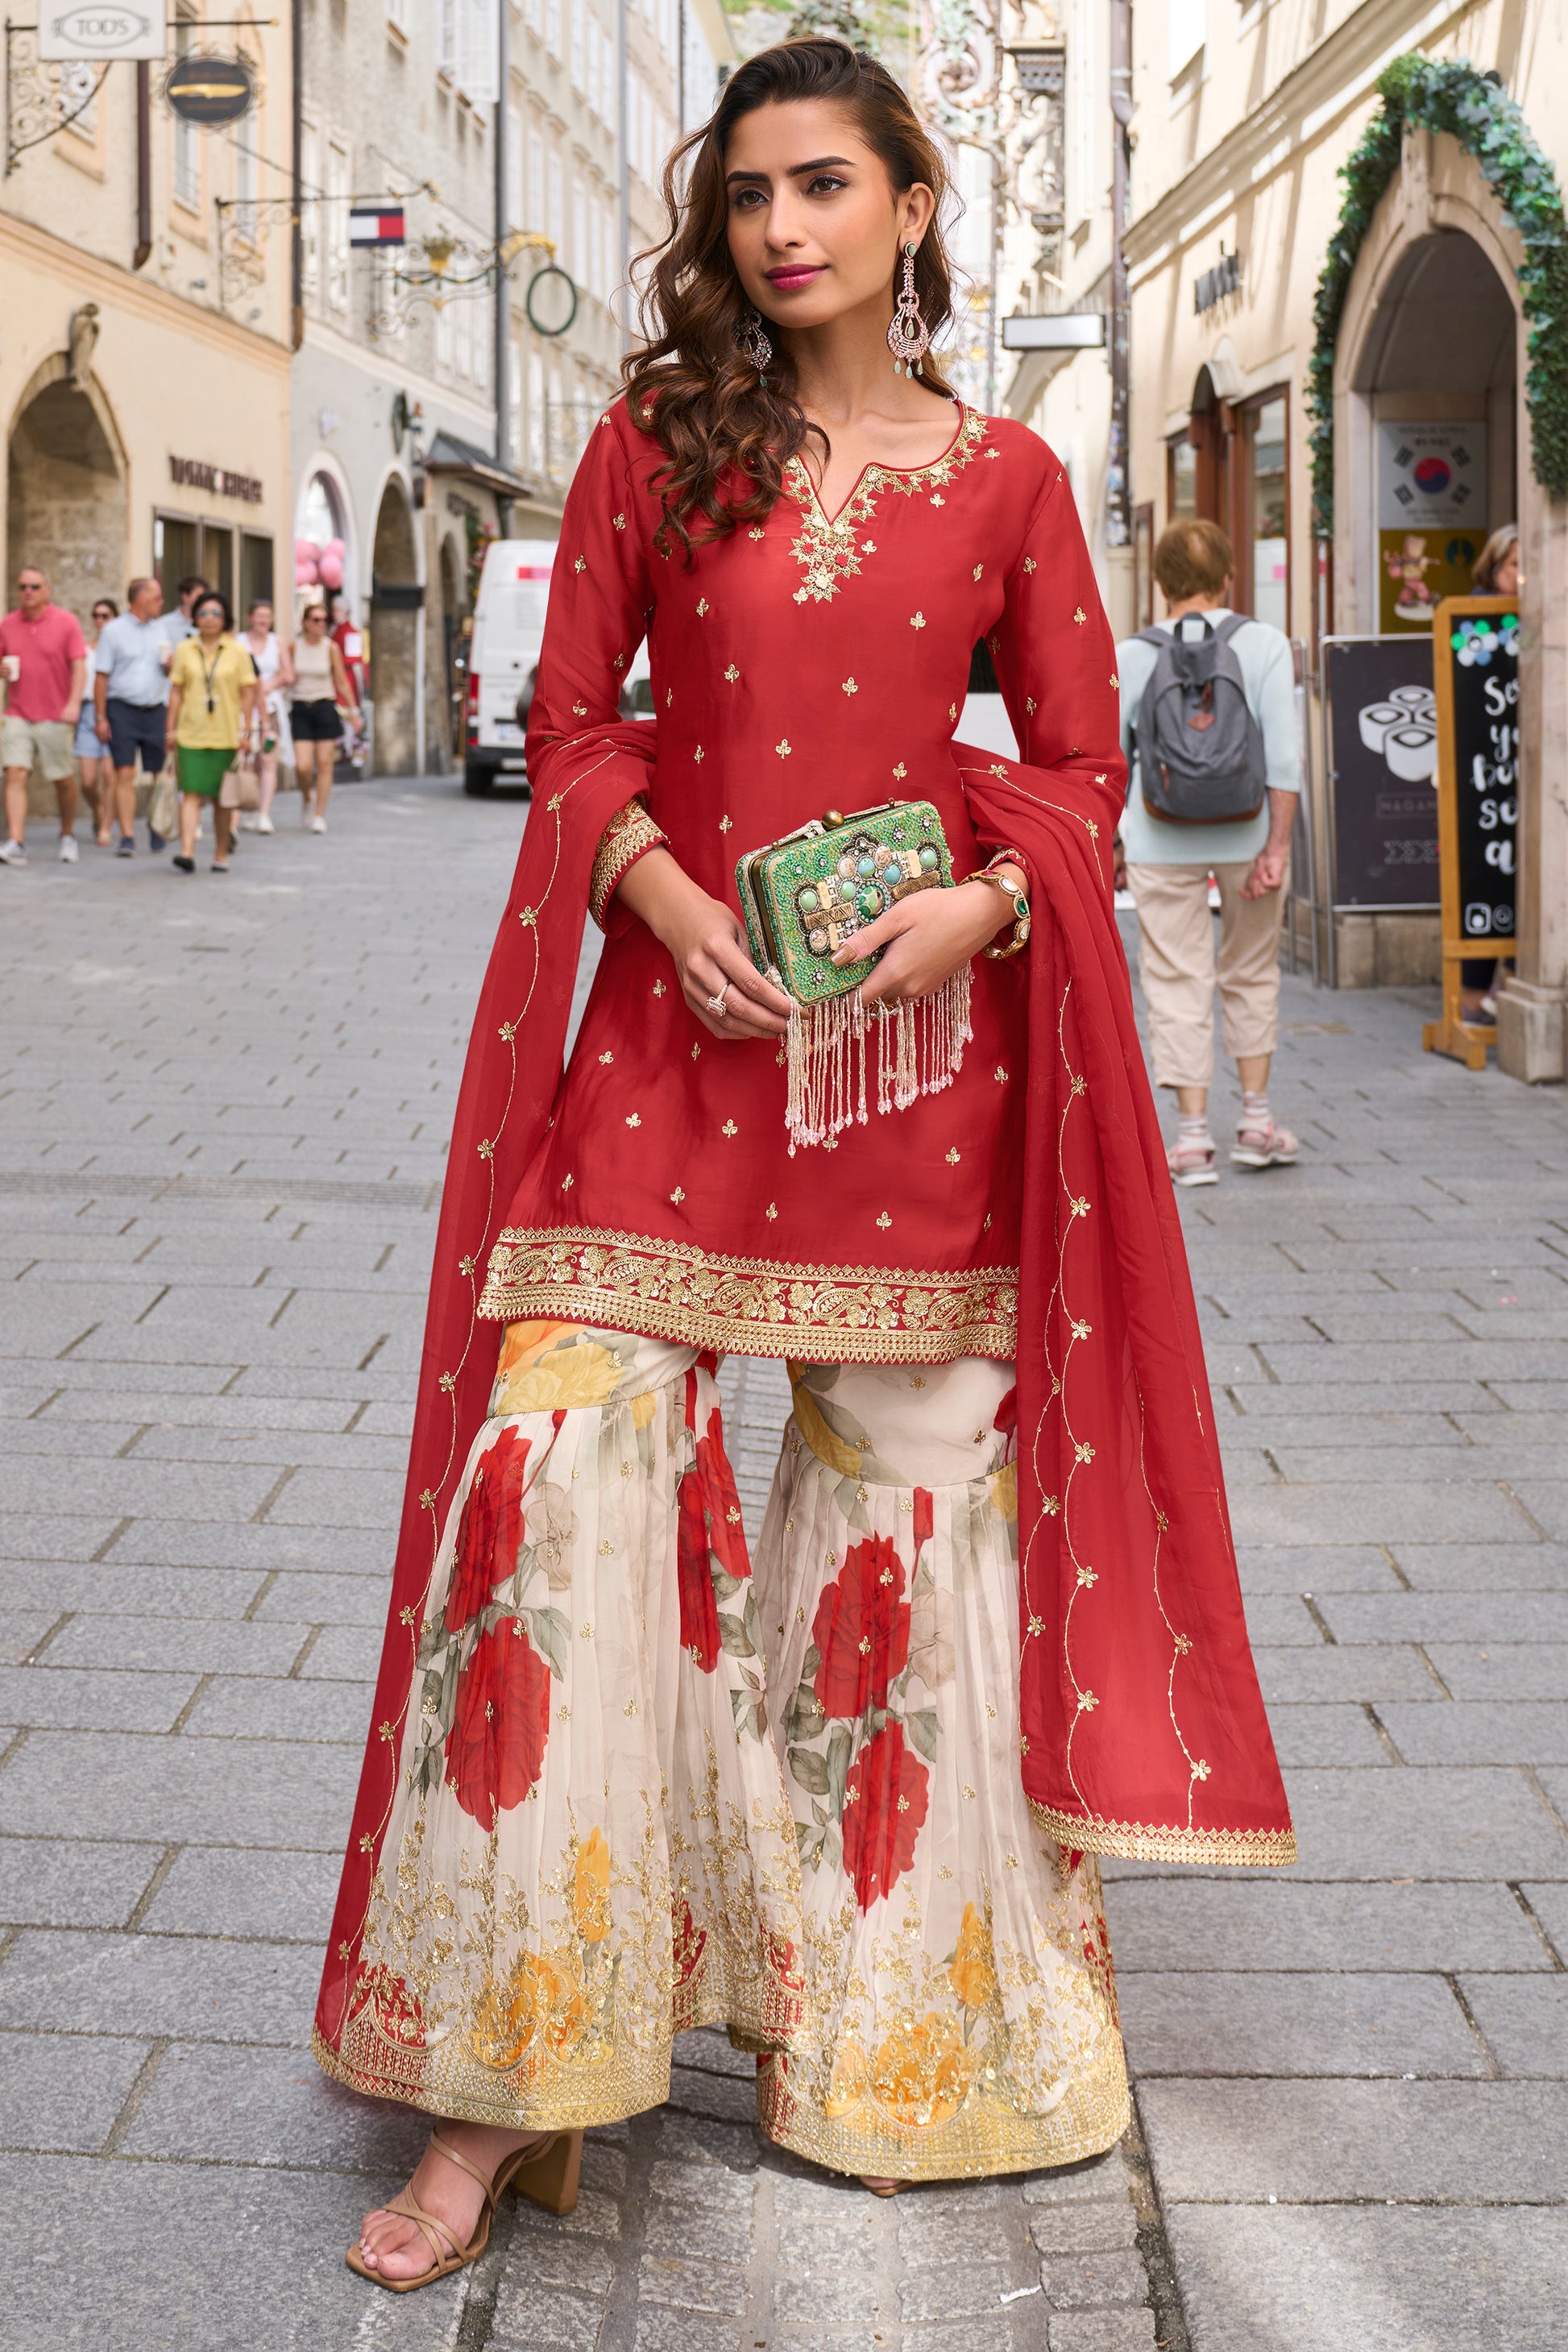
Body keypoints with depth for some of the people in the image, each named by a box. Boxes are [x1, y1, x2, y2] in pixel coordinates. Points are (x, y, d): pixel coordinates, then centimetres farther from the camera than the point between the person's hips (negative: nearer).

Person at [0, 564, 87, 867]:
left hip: (55, 717, -2)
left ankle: (68, 835, 29)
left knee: (64, 779, 7)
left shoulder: (66, 622, -1)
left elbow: (79, 666, -4)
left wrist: (74, 703, -16)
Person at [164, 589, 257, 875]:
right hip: (191, 734, 0)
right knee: (191, 794, -10)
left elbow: (248, 691, 3)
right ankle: (187, 853, -18)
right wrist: (171, 728, 4)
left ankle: (221, 855, 15)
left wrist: (247, 728, -4)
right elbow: (176, 691, 8)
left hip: (226, 736, 0)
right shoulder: (184, 650, 8)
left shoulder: (237, 651, 5)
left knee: (222, 798, 6)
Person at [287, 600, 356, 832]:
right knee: (303, 765, -9)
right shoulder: (294, 646, 2)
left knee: (325, 764, -1)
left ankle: (319, 815, 8)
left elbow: (342, 682, 4)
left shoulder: (331, 647, -1)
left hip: (325, 708, 0)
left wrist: (353, 711, 3)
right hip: (301, 708, 0)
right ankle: (308, 798, 23)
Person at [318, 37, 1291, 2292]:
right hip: (677, 1013, 0)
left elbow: (1082, 768, 8)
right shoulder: (653, 447, 7)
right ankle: (512, 2080, 0)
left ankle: (877, 2022, 27)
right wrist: (663, 890, -11)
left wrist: (977, 908, -11)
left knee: (907, 1504, 6)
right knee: (557, 1482, -11)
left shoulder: (1005, 477, 6)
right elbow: (572, 723, 8)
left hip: (923, 1027, 1)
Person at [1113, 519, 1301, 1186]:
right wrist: (1277, 846, -7)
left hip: (1162, 842, -1)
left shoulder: (1130, 656, -1)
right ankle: (1256, 1122, 22)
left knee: (1177, 983, 4)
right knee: (1251, 974, 17)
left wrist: (1109, 844, 13)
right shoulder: (1265, 644, -3)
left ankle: (1192, 1138, 3)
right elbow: (1283, 754, -9)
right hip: (1248, 832, 1)